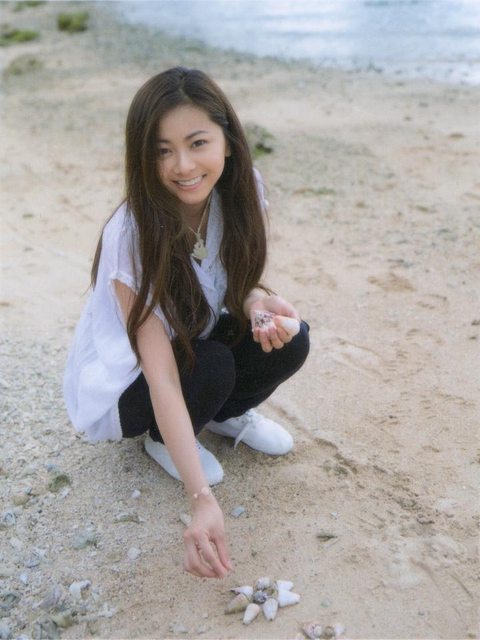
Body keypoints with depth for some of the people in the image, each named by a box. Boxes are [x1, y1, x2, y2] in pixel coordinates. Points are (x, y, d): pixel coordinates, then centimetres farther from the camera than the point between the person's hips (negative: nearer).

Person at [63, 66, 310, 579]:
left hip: (196, 341, 5)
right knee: (211, 365, -33)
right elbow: (162, 379, -37)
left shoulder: (239, 191, -19)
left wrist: (259, 302, -29)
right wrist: (202, 500, -44)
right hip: (123, 379, -4)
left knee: (288, 341, -21)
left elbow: (237, 281, -3)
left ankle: (228, 414, 9)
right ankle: (162, 440, 0)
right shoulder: (132, 236, -34)